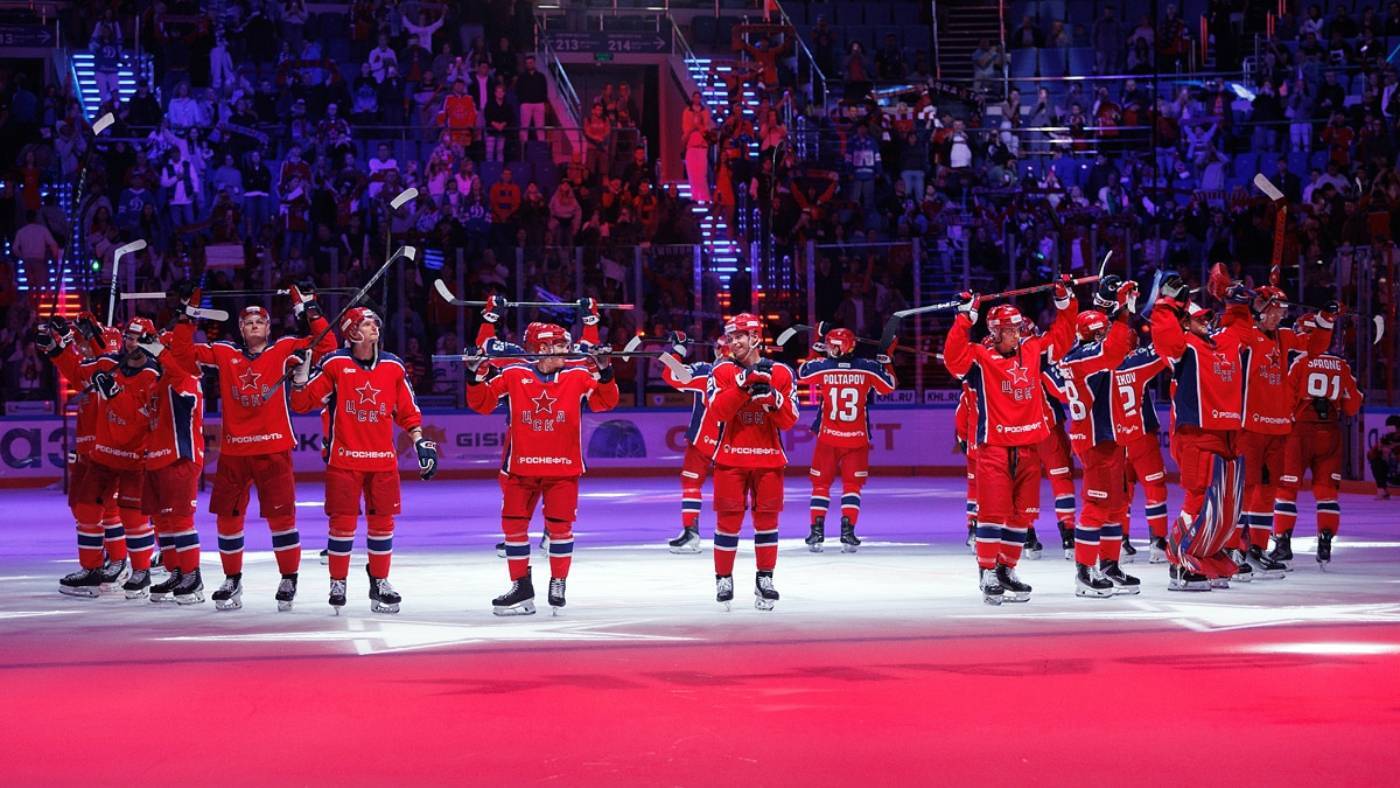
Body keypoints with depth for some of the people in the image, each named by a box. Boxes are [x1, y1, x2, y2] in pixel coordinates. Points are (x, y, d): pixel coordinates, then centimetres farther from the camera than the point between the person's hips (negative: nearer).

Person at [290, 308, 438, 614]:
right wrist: (300, 378, -20)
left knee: (382, 520, 6)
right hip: (343, 459, -3)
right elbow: (302, 404, -3)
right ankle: (338, 583, 9)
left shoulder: (393, 366, 6)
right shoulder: (335, 365, -4)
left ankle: (379, 582, 19)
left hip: (383, 460, 3)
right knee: (343, 521, -3)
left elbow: (407, 410, 13)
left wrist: (420, 442, 5)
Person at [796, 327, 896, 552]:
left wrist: (815, 352, 24)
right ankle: (847, 532, -3)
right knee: (852, 484, 8)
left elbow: (800, 373, 13)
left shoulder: (821, 367, -7)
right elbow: (889, 386, 7)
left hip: (827, 437, 0)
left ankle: (817, 531, 5)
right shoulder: (868, 368, -6)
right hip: (857, 439, 0)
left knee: (821, 483, 11)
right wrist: (885, 360, 21)